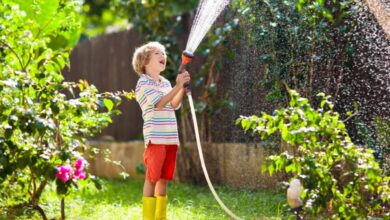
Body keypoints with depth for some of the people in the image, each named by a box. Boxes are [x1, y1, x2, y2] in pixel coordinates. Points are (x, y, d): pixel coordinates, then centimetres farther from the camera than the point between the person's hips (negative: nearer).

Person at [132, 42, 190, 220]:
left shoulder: (165, 83, 19)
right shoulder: (143, 83, -5)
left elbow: (174, 105, 11)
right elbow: (158, 103, -18)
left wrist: (183, 87, -2)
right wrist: (178, 86, -22)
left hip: (170, 138, 7)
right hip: (155, 138, -7)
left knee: (164, 179, 9)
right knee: (152, 178, -6)